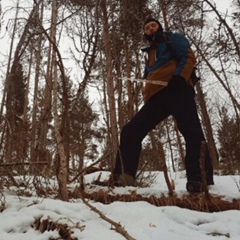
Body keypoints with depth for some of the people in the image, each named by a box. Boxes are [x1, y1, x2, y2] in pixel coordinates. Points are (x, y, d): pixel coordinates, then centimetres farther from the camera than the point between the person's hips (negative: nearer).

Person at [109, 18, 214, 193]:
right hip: (156, 97, 7)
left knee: (191, 131, -23)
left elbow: (188, 57, 1)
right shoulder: (150, 54, 37)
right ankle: (123, 178, -8)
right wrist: (147, 98, 11)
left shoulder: (173, 38, 18)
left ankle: (201, 180, -30)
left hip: (175, 90, -7)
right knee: (130, 132, -5)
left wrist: (179, 78, -18)